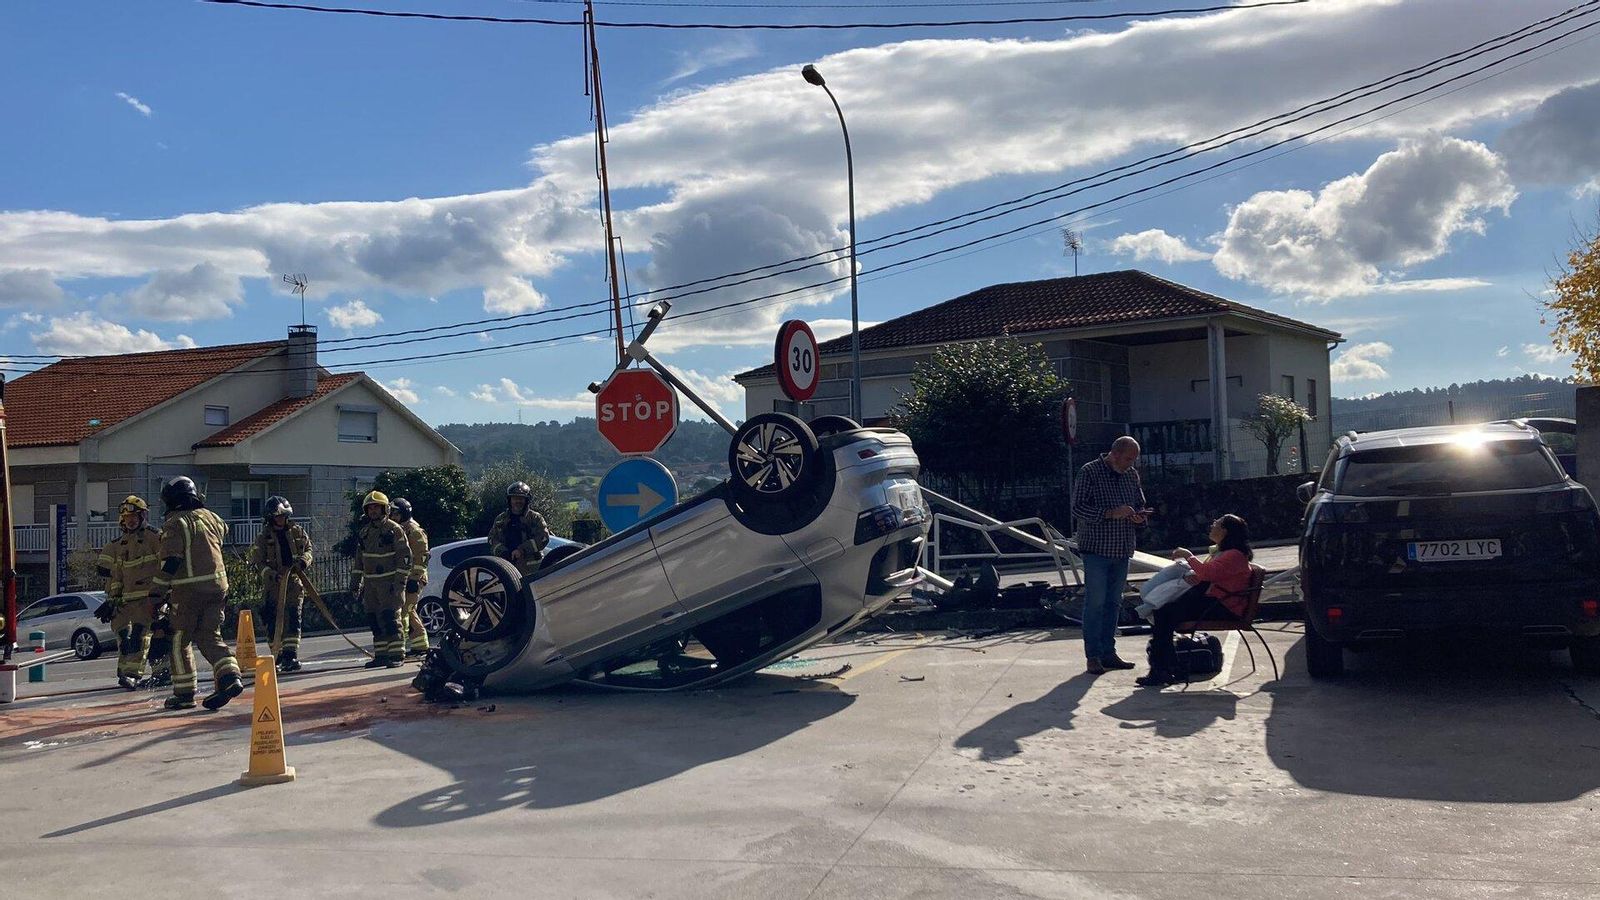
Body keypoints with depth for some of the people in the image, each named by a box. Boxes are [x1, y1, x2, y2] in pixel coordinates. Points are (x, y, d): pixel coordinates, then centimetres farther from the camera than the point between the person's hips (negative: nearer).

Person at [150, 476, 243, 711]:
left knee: (180, 641, 7)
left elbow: (170, 562, -14)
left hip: (188, 588, -6)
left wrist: (157, 593, -10)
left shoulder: (175, 524, -7)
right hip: (218, 585, 6)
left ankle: (184, 694, 10)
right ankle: (230, 677, -10)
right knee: (210, 636, 10)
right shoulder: (211, 517, 11)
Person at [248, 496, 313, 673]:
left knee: (293, 619, -7)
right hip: (273, 584, -1)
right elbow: (258, 561, -1)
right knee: (274, 622, -1)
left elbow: (308, 548, 15)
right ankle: (277, 657, 11)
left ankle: (291, 655, -7)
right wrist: (271, 573, -17)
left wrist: (304, 560, -7)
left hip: (294, 580, 1)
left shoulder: (297, 531, 8)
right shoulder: (263, 537, 1)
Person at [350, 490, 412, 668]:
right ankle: (380, 655, 11)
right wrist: (355, 581, 18)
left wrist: (400, 581, -15)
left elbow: (405, 557, -9)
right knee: (374, 620, 5)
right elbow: (360, 558, 22)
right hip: (370, 583, 7)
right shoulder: (365, 532, 16)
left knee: (390, 618, -11)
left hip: (389, 582, -7)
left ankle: (397, 655, -9)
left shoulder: (394, 530, -5)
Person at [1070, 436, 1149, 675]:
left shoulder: (1132, 475, 12)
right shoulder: (1090, 472, -7)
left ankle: (1108, 652, 16)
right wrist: (1111, 513, -21)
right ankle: (1093, 656, -1)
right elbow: (1078, 508, -13)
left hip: (1122, 550, 6)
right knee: (1095, 602, -6)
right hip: (1096, 548, -6)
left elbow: (1140, 504, 23)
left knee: (1113, 602, 10)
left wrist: (1140, 516, -2)